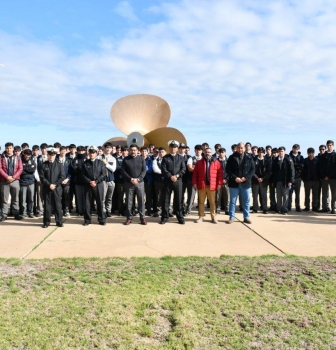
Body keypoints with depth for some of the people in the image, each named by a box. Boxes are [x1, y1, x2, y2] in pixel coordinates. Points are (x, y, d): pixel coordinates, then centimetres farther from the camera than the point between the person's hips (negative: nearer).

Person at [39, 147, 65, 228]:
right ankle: (46, 222, 10)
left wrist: (55, 184, -10)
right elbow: (42, 177, -1)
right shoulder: (43, 165, 6)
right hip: (46, 188, 0)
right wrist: (49, 185, -12)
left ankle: (59, 222, 10)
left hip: (57, 188, 0)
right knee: (47, 205, 3)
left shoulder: (59, 165, 7)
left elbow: (62, 176, 0)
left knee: (58, 205, 2)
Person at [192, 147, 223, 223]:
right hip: (201, 185, 1)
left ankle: (213, 217, 14)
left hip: (212, 186, -1)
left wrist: (219, 183, -7)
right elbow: (195, 174, 4)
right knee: (201, 202, 7)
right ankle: (201, 217, 15)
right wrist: (194, 183, -4)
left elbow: (220, 173, 0)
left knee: (212, 202, 6)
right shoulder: (199, 162, 6)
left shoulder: (216, 162, 4)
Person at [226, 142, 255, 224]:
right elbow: (228, 169, -2)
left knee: (246, 201, 8)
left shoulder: (249, 158, 2)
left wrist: (246, 177, -12)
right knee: (232, 201, 6)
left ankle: (246, 217, 18)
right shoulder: (232, 157, -1)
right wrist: (234, 178, -14)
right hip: (234, 183, -1)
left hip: (245, 183, 1)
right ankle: (231, 217, 14)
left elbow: (252, 169, 1)